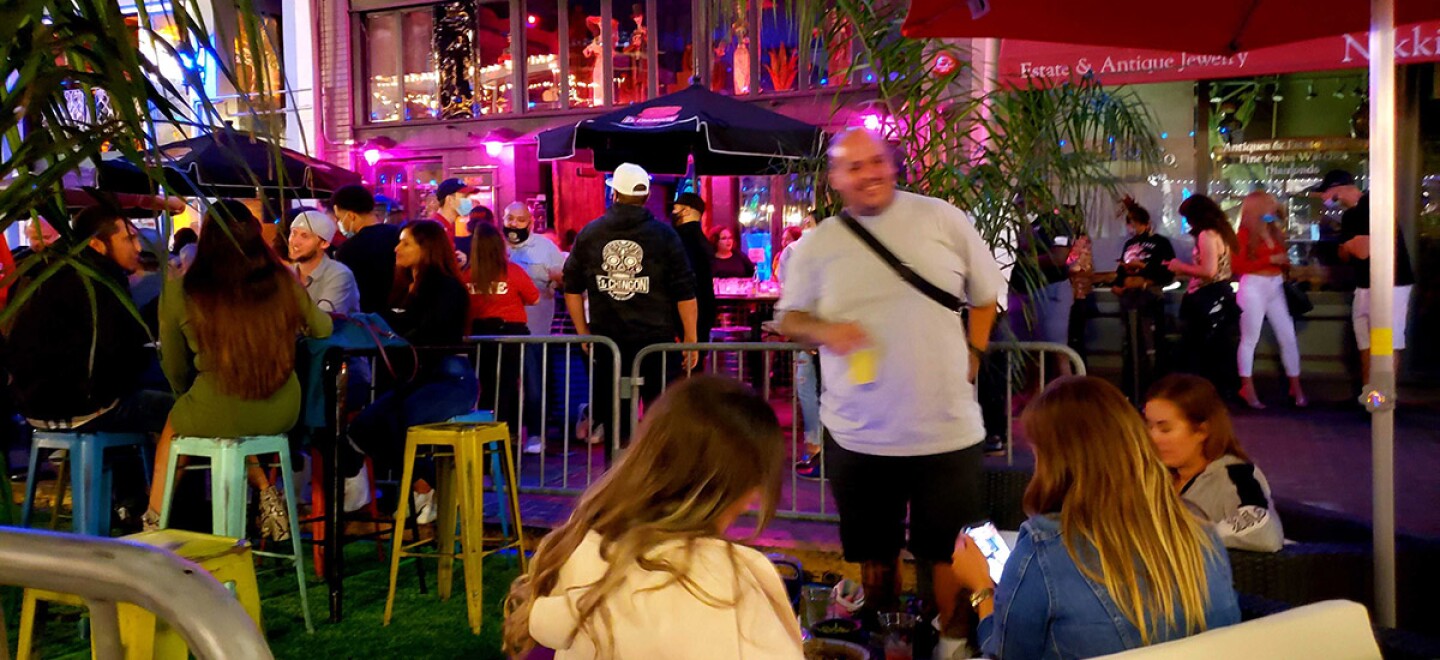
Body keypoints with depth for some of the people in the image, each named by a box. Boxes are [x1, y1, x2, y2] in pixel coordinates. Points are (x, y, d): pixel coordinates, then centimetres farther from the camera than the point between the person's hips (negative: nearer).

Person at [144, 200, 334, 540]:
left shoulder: (180, 291, -8)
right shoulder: (283, 282, -2)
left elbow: (175, 369, 5)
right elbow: (322, 328, 17)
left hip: (216, 416, -3)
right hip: (281, 413, 3)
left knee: (171, 428, 31)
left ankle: (155, 525, 35)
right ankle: (266, 493, 21)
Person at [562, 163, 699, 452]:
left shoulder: (588, 234, 6)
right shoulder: (664, 234, -2)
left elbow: (572, 288, 12)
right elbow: (685, 292, -3)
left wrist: (583, 332, 19)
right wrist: (691, 339, 3)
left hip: (607, 341, 2)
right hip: (656, 341, -2)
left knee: (614, 417, 8)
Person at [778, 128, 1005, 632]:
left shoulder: (942, 220, -1)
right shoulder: (818, 244, 1)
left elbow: (985, 294, 10)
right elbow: (789, 318, 7)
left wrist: (972, 355, 2)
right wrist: (824, 330, -13)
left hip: (946, 428, -1)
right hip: (857, 433, 2)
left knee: (948, 554, 6)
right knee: (875, 556, 16)